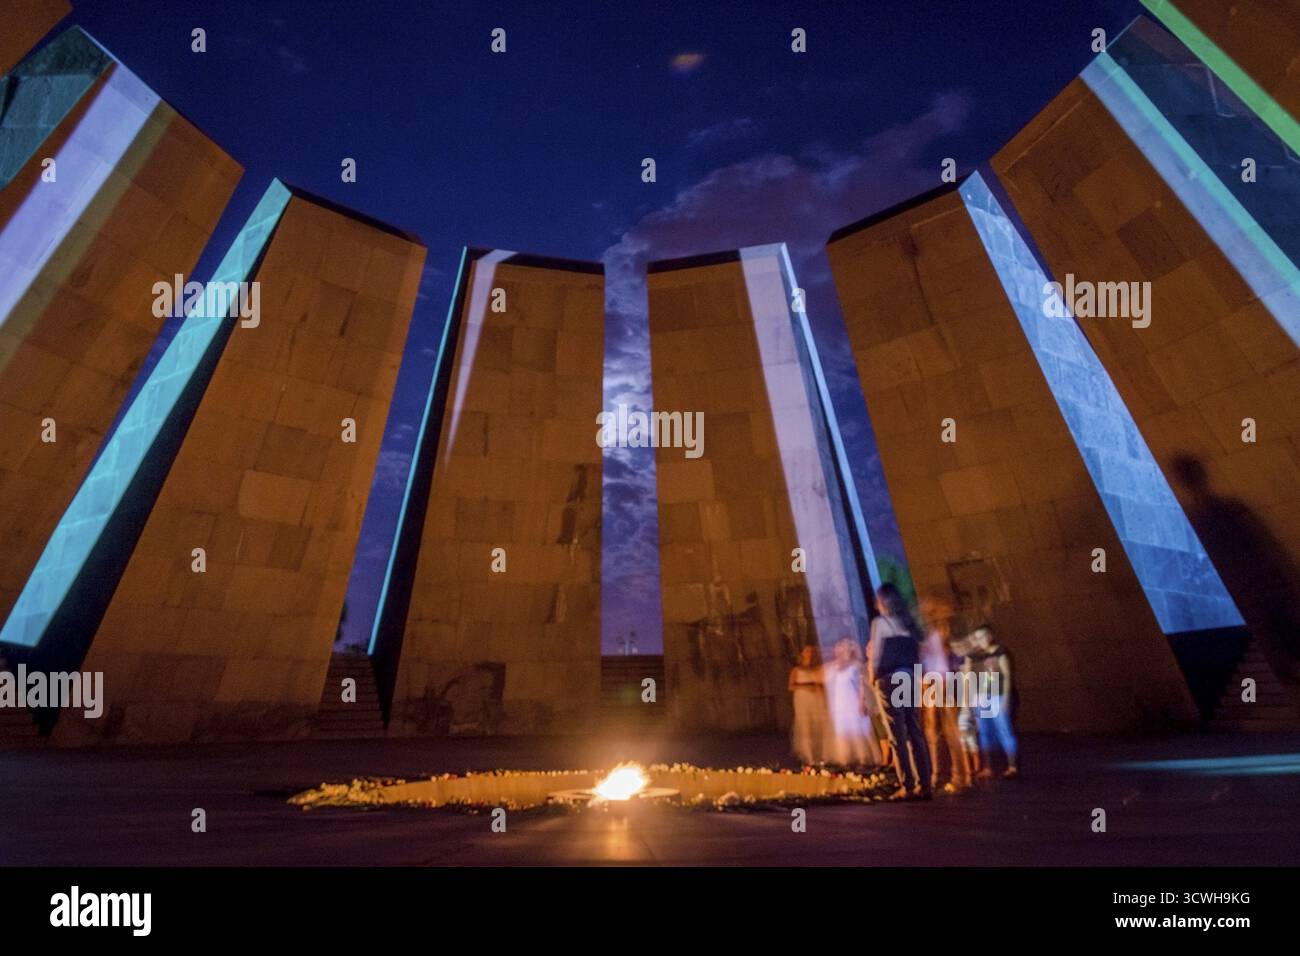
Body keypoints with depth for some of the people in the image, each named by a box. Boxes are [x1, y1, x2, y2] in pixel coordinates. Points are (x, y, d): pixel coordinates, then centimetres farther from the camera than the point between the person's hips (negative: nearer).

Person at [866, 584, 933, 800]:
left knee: (898, 736, 0)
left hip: (889, 679, -6)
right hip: (910, 679, 6)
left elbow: (877, 655, -10)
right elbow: (917, 652, 8)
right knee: (915, 733, 9)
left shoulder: (880, 622, -8)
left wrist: (873, 676, 4)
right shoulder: (907, 622, 10)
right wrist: (910, 672, 15)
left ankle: (908, 787, 2)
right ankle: (923, 785, 12)